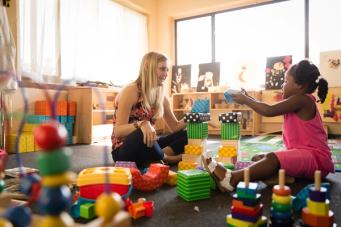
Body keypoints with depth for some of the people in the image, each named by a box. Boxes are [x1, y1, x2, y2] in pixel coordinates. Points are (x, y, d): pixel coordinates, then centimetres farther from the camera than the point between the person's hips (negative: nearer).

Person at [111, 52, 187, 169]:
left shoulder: (161, 97, 6)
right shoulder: (130, 91, -15)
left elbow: (175, 127, 10)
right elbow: (118, 131, -20)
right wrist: (142, 124, -38)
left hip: (147, 147, 7)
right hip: (124, 151, -6)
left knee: (186, 135, -4)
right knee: (141, 134, -39)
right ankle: (165, 158, -12)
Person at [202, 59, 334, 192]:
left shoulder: (302, 99, -14)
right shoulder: (297, 103, 17)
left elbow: (269, 111, -20)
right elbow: (271, 109, 18)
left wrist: (245, 100, -9)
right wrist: (248, 99, 12)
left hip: (315, 158, -10)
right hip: (303, 155, 10)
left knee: (273, 158, -35)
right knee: (257, 158, 4)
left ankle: (232, 178, -48)